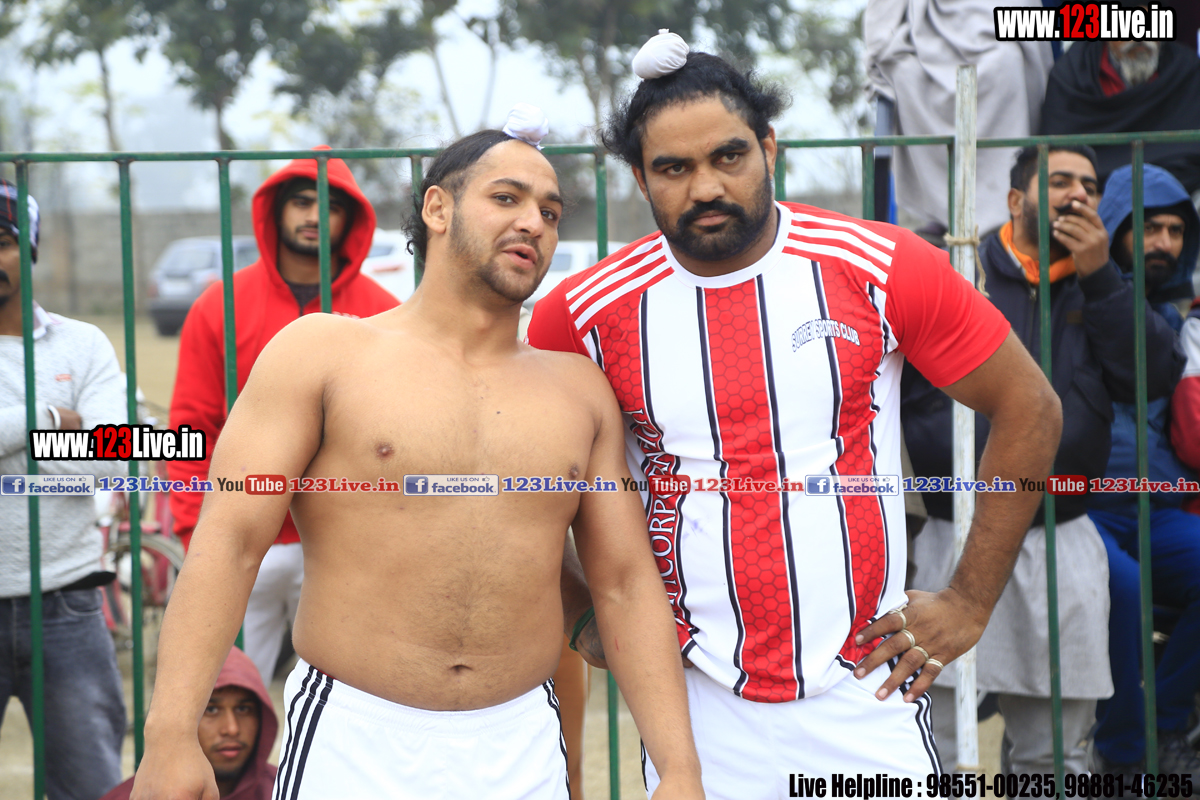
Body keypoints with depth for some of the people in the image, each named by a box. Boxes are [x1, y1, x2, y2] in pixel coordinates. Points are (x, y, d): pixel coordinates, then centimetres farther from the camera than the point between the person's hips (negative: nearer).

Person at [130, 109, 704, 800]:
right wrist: (171, 736, -18)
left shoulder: (581, 391, 12)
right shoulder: (322, 353, 0)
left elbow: (627, 584, 10)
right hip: (352, 744, -3)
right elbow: (231, 541, -7)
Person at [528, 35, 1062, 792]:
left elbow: (1029, 409, 1)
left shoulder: (881, 269, -6)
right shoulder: (587, 312, -3)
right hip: (699, 712, 1)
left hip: (866, 699, -1)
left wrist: (969, 604, 0)